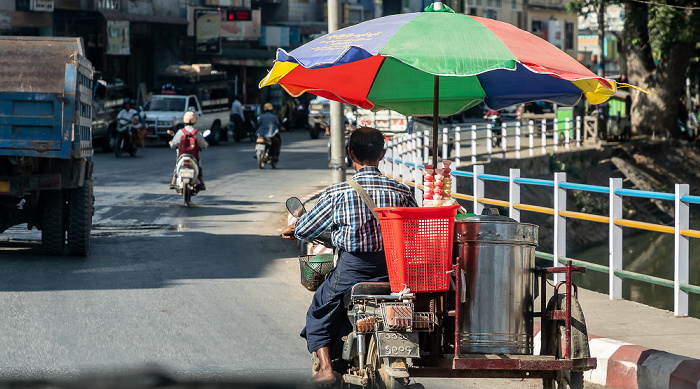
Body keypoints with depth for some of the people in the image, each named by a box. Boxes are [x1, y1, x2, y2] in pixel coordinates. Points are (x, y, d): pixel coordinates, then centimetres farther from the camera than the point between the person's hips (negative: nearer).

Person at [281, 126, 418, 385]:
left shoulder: (337, 193, -8)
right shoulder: (401, 192, -3)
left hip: (353, 267, -3)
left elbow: (306, 228, 4)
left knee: (319, 312, 20)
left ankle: (325, 367, 9)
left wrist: (290, 230, 28)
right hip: (393, 270, 3)